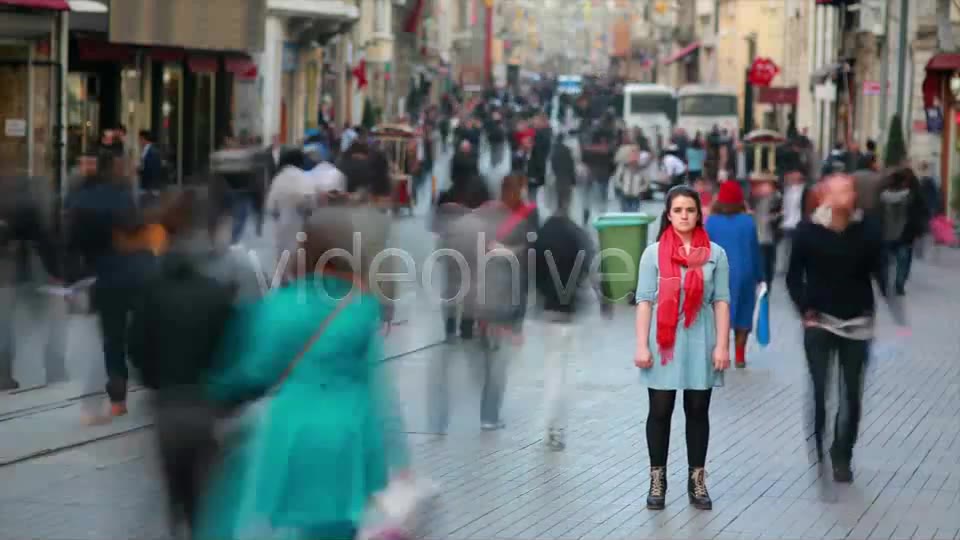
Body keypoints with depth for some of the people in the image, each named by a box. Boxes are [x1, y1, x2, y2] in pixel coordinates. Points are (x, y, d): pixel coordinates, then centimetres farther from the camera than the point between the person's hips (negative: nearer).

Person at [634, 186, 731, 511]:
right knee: (660, 411, 3)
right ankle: (657, 481, 12)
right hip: (664, 343, -1)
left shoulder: (715, 254, 2)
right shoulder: (653, 253, 0)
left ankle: (697, 482, 14)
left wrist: (722, 345, -3)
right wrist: (641, 346, -6)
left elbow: (721, 301, 2)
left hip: (700, 343, 1)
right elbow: (644, 301, -1)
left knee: (698, 411, 7)